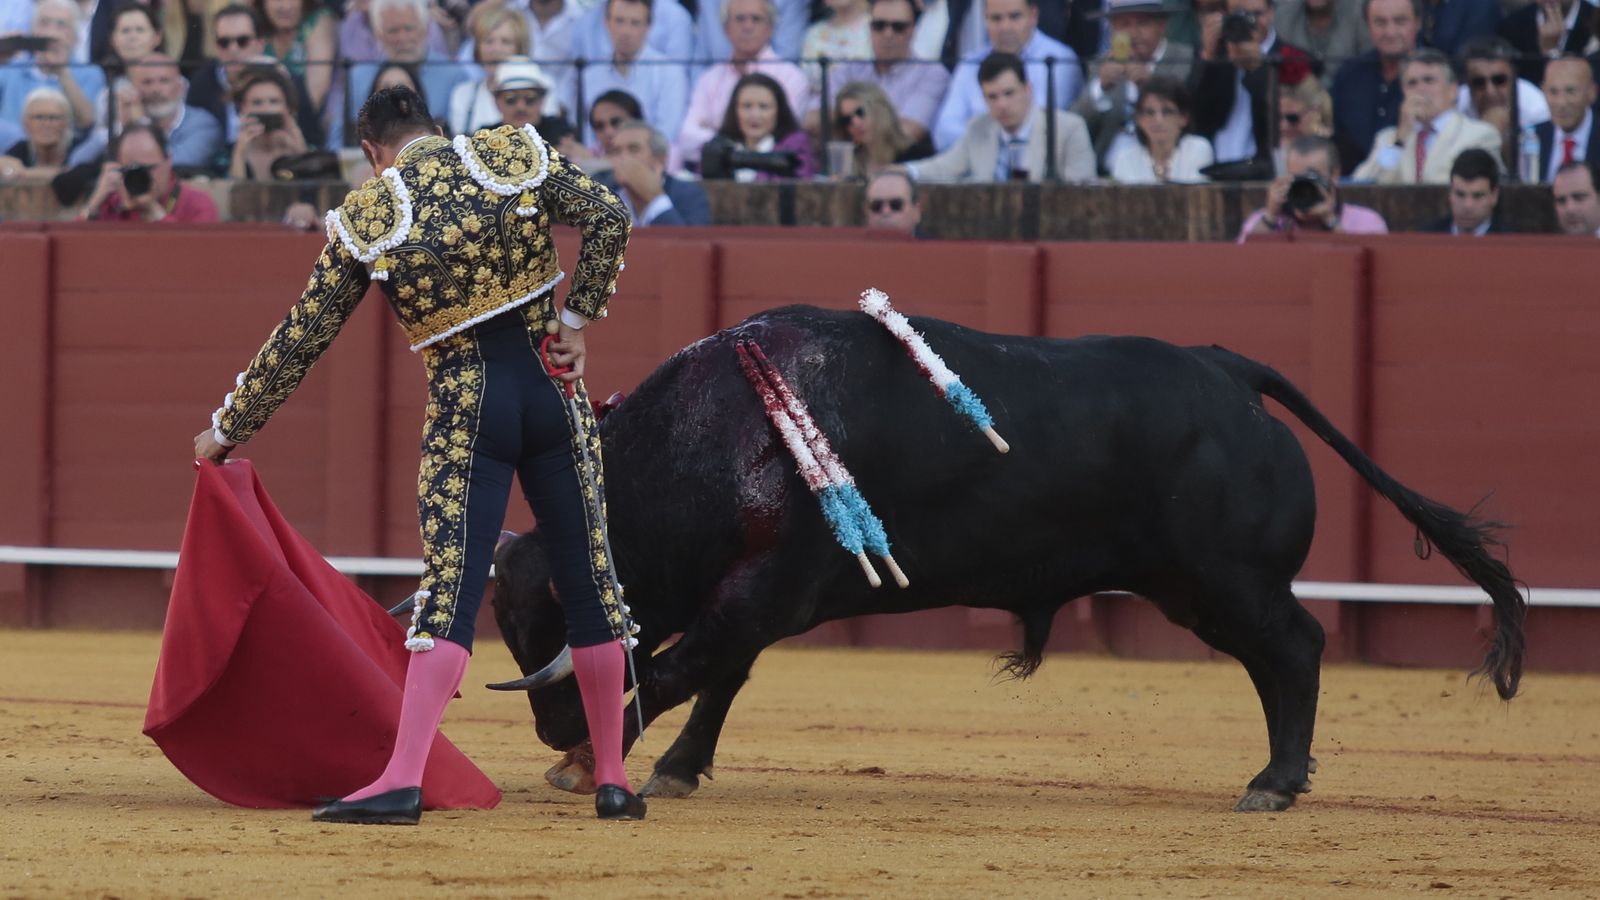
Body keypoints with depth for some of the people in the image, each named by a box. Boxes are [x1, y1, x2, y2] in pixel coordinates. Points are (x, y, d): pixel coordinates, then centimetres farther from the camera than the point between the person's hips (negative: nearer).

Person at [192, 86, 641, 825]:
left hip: (465, 409, -2)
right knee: (587, 583, 10)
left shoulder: (364, 220, 0)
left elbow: (301, 339, 4)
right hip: (551, 390, 2)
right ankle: (613, 780, 16)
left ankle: (402, 782, -20)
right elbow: (607, 217, -8)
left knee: (450, 593, -6)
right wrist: (578, 319, -1)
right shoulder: (515, 155, 3)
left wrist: (230, 427, 14)